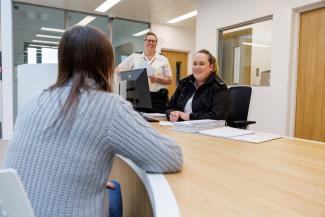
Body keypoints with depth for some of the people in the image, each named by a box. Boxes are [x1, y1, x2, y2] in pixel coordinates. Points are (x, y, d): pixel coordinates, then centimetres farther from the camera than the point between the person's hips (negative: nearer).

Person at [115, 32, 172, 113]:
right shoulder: (135, 56, 9)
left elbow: (169, 80, 7)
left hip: (158, 97, 0)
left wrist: (158, 79, -12)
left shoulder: (163, 59, 9)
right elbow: (118, 69, 10)